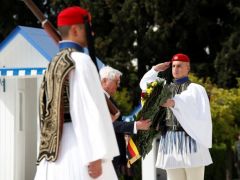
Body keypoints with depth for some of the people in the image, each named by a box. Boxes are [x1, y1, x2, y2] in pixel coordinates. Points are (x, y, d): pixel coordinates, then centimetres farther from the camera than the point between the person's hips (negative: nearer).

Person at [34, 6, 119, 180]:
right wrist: (96, 155, -19)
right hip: (77, 143, -8)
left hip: (55, 149, 8)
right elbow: (88, 108, -16)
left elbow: (52, 110, 15)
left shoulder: (53, 63, 17)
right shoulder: (80, 60, -8)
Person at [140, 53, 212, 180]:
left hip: (190, 139, -5)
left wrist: (175, 103, -19)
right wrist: (155, 70, 15)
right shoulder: (166, 88, 16)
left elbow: (202, 116, -14)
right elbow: (144, 83, 29)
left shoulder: (196, 89, -1)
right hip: (170, 140, 5)